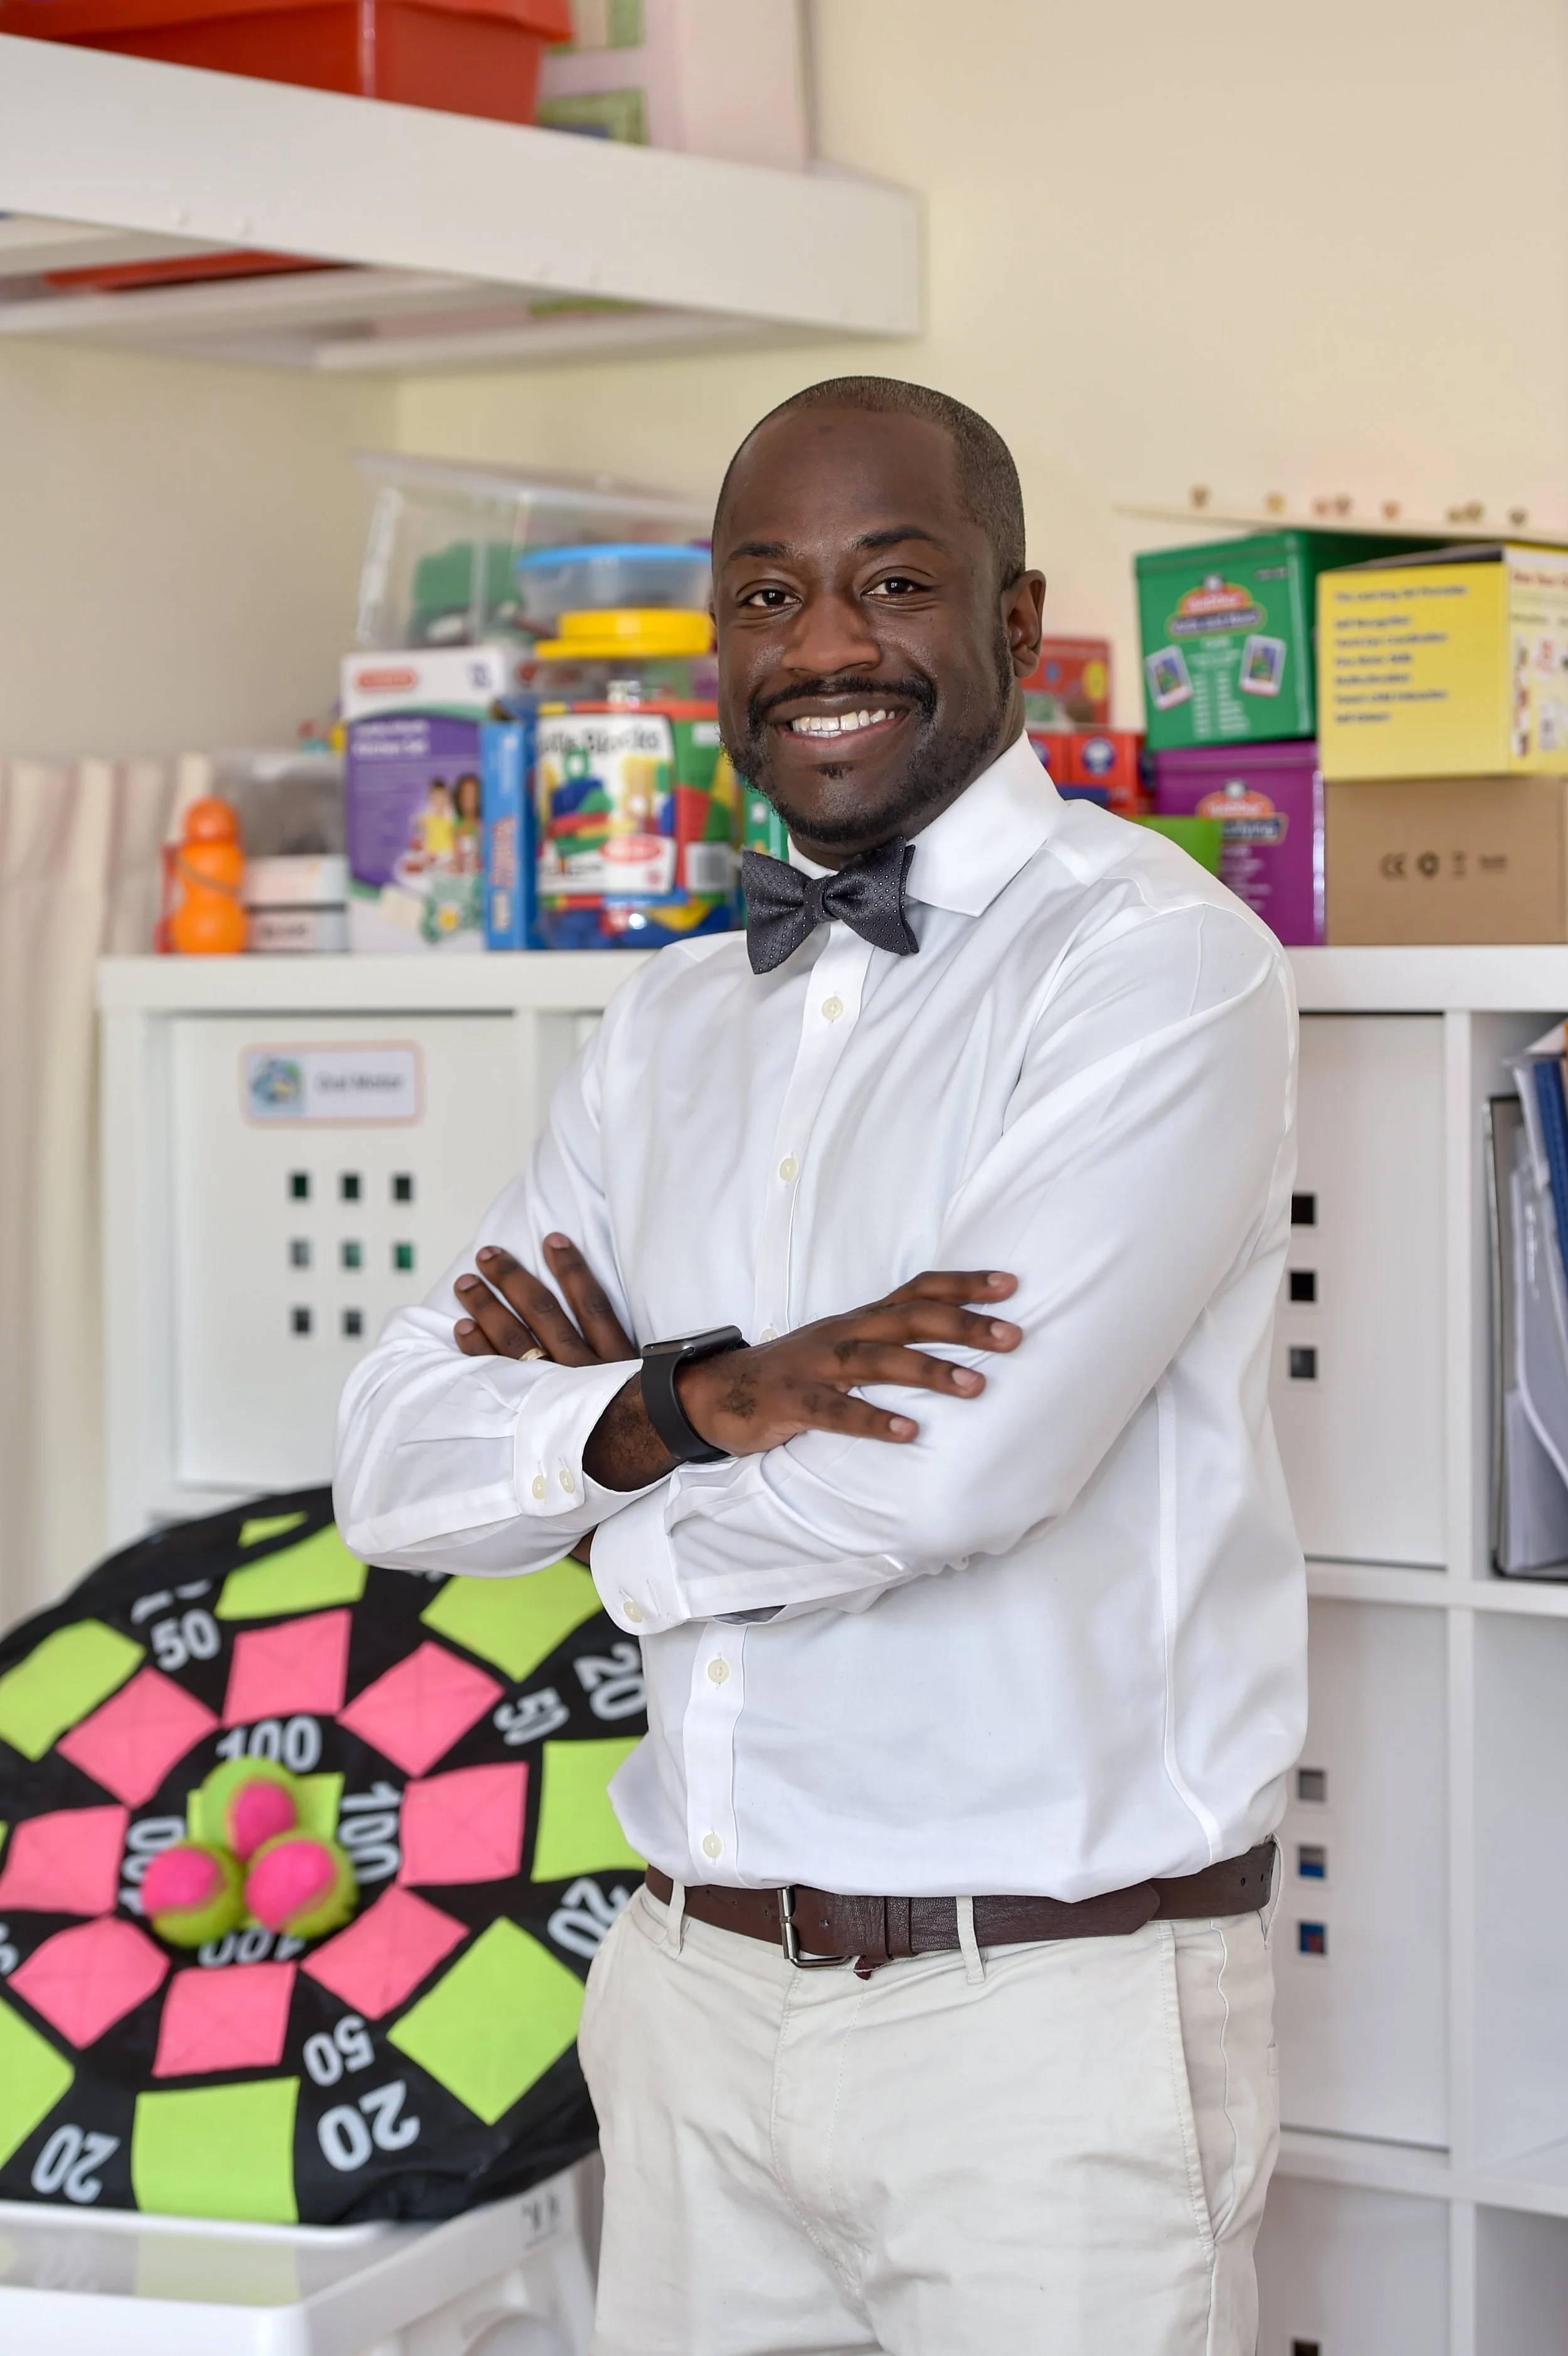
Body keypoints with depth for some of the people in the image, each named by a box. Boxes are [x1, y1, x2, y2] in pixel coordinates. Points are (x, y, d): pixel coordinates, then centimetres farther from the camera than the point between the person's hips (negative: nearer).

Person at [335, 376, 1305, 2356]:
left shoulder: (1159, 963, -11)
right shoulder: (671, 1027, 11)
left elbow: (956, 1470, -22)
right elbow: (394, 1461, 3)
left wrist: (611, 1483, -5)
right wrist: (684, 1405, -16)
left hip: (1045, 2018, -6)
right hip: (698, 1986, 6)